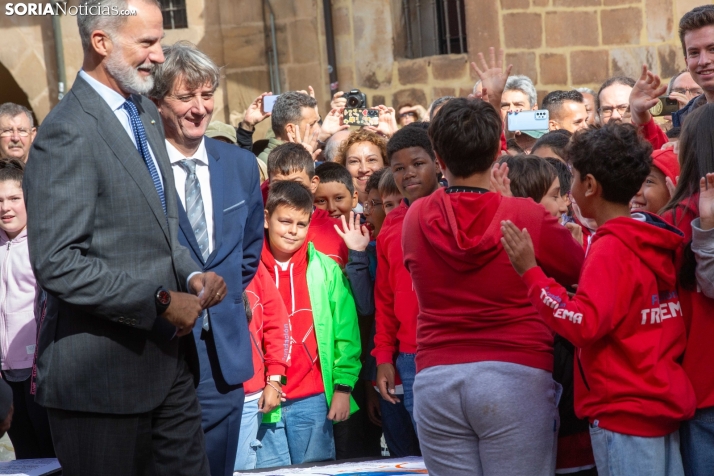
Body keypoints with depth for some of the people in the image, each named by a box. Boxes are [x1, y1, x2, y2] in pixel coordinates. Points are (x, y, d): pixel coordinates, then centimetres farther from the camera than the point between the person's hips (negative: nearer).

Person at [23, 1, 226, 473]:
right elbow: (57, 264, -22)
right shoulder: (68, 135, -16)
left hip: (167, 356, 8)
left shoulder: (146, 114, 13)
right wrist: (160, 302, -18)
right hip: (103, 371, -8)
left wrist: (190, 273, 3)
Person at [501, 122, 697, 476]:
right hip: (664, 402, 9)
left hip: (624, 410, -9)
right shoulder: (656, 241, 10)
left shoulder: (610, 248, -16)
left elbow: (583, 324, -25)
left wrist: (530, 272, -24)